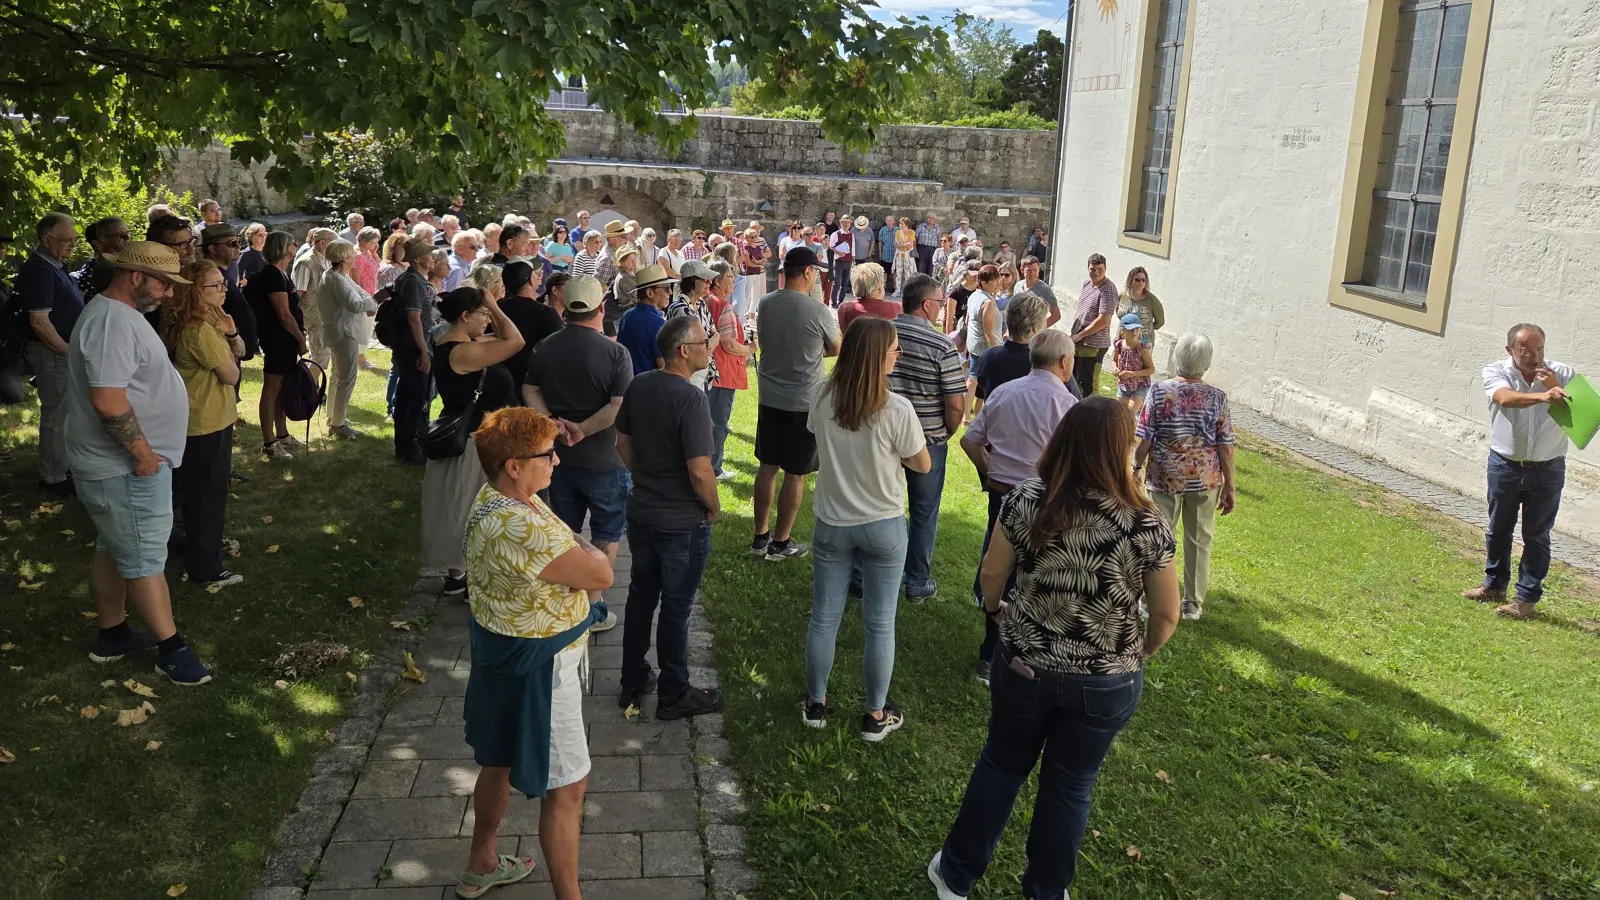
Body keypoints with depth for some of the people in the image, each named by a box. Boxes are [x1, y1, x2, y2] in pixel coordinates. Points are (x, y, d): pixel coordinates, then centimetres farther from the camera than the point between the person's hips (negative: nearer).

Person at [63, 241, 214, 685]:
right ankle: (171, 648, 9)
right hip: (125, 468, -11)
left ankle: (112, 635, 32)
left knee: (113, 549, 19)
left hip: (117, 464, 11)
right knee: (145, 558, -1)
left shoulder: (118, 314, 11)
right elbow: (108, 400, -31)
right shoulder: (113, 322, -23)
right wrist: (143, 453, -22)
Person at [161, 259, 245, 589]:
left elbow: (240, 352, 11)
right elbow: (232, 375, -19)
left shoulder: (208, 320, 6)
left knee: (199, 490, 24)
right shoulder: (201, 330, -25)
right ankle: (205, 568, 9)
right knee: (207, 493, 0)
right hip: (208, 422, -10)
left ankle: (207, 542, 41)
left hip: (201, 419, 10)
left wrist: (231, 332, -10)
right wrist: (221, 337, -4)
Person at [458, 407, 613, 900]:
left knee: (502, 761, 27)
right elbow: (600, 574, -25)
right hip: (536, 668, -10)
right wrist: (584, 549, -7)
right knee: (568, 785, 3)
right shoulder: (519, 529, -33)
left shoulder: (498, 497, -3)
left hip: (509, 655, 11)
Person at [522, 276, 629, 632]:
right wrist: (583, 429, -17)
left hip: (559, 455, 5)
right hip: (604, 459, -5)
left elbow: (530, 391, 2)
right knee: (605, 535, 11)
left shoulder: (544, 348, 0)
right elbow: (620, 408, -22)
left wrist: (554, 423, -10)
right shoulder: (615, 353, -16)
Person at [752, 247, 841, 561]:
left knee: (767, 467, 15)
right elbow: (836, 349, -1)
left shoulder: (765, 304, -2)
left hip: (769, 398, 5)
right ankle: (780, 543, 15)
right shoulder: (816, 311, -17)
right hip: (804, 403, -5)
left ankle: (760, 537, 24)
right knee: (795, 474, 7)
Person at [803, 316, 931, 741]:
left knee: (823, 618, 16)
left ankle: (816, 704, 31)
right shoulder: (897, 409, -22)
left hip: (832, 525, 3)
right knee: (879, 624, 11)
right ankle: (876, 715, 23)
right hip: (882, 527, -3)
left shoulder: (822, 398, -10)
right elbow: (922, 465, -9)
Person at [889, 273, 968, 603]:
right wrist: (946, 433, 2)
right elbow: (956, 404, -17)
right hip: (927, 442, -3)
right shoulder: (942, 346, -17)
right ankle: (917, 583, 23)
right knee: (923, 513, 12)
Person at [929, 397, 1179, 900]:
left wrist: (997, 611, 17)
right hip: (1107, 683, -1)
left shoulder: (1026, 501, -16)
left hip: (1025, 666, 1)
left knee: (1001, 765, 23)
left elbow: (991, 577, -5)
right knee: (1070, 786, 19)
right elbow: (1166, 617, -8)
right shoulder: (1147, 527, -18)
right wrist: (1137, 656, 12)